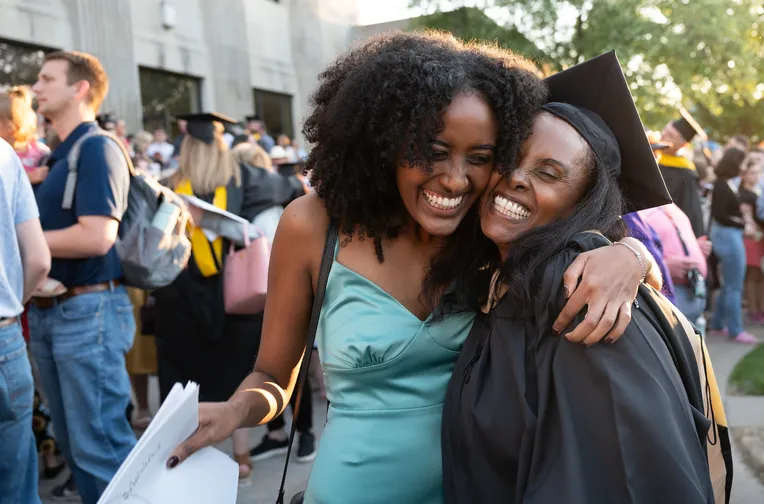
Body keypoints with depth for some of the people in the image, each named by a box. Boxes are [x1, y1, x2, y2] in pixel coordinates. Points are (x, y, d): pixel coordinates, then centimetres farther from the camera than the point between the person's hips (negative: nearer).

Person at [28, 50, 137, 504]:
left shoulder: (97, 149, -11)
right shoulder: (61, 155, 16)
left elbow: (97, 236, -23)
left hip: (89, 310, -9)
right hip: (49, 311, 9)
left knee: (100, 446, -4)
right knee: (74, 444, 17)